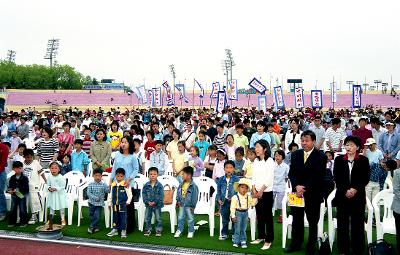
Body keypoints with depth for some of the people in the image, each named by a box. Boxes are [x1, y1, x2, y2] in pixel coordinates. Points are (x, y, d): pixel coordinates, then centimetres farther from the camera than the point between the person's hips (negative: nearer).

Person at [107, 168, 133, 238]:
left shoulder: (126, 185, -8)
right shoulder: (113, 185, 6)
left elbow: (129, 195, -5)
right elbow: (110, 195, 14)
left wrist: (128, 201, -14)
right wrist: (109, 203, 14)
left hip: (123, 204, -4)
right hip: (115, 204, 4)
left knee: (123, 217, 1)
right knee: (115, 217, 13)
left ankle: (123, 231, 10)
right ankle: (114, 230, 25)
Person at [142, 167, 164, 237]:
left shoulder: (159, 185, -9)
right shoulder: (146, 186, -2)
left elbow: (161, 195, -12)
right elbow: (144, 195, -3)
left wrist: (155, 202, -20)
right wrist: (147, 202, -16)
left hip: (157, 205, -2)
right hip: (148, 205, 2)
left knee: (158, 218, 5)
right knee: (147, 218, 11)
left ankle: (158, 230, 19)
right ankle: (148, 229, 25)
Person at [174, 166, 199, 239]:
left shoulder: (193, 186, -18)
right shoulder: (181, 184, 0)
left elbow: (195, 197, -14)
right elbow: (179, 193, 12)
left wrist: (193, 206, -13)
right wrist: (178, 201, 7)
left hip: (189, 205, -5)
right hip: (182, 204, 5)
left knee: (190, 219, 7)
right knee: (180, 218, 14)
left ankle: (191, 232, 19)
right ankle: (179, 230, 26)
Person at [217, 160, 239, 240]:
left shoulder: (236, 179, -6)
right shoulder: (221, 179, 3)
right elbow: (218, 190, 8)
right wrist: (219, 199, -4)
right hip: (224, 202, 3)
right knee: (224, 219, 14)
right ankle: (224, 234, 26)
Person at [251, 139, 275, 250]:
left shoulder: (269, 161, -9)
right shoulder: (256, 161, 11)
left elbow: (269, 179, -13)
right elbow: (254, 177, 10)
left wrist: (261, 191, -12)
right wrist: (254, 190, -2)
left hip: (266, 192, -6)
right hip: (257, 192, 6)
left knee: (267, 216, -3)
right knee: (259, 215, 12)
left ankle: (268, 240, 2)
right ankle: (261, 236, 23)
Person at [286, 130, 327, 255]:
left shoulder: (320, 157, -7)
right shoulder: (295, 154, 8)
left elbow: (319, 177, -13)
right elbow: (291, 173, 4)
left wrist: (305, 189, -17)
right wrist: (297, 186, -13)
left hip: (313, 194, -4)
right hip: (297, 192, 4)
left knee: (312, 221, 6)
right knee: (297, 219, 12)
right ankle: (296, 244, 25)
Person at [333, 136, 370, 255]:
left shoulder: (363, 160, 3)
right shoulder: (339, 160, 6)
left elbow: (365, 178, -1)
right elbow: (336, 178, 1)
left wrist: (355, 189, -14)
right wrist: (345, 190, -11)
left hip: (358, 196, -1)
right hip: (342, 196, 1)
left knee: (357, 224, 2)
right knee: (342, 224, 4)